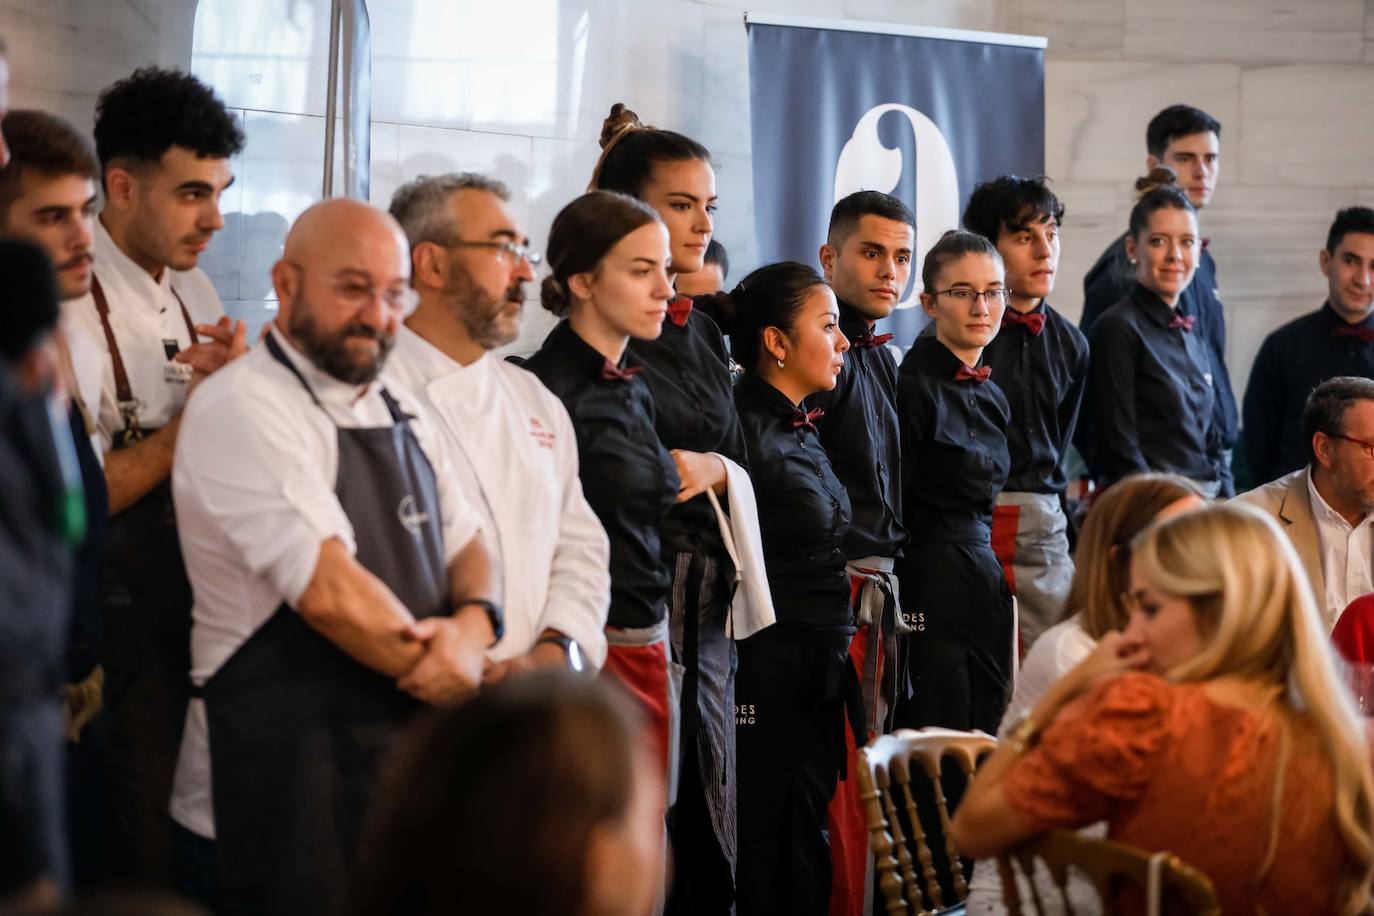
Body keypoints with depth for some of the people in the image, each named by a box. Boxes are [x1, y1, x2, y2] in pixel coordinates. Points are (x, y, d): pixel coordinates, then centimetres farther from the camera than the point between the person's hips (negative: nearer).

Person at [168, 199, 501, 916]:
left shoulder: (401, 409, 14)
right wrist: (442, 671, -9)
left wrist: (473, 627, -8)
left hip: (411, 776, 8)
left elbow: (465, 543, 15)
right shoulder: (242, 408, -13)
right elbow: (330, 590, -21)